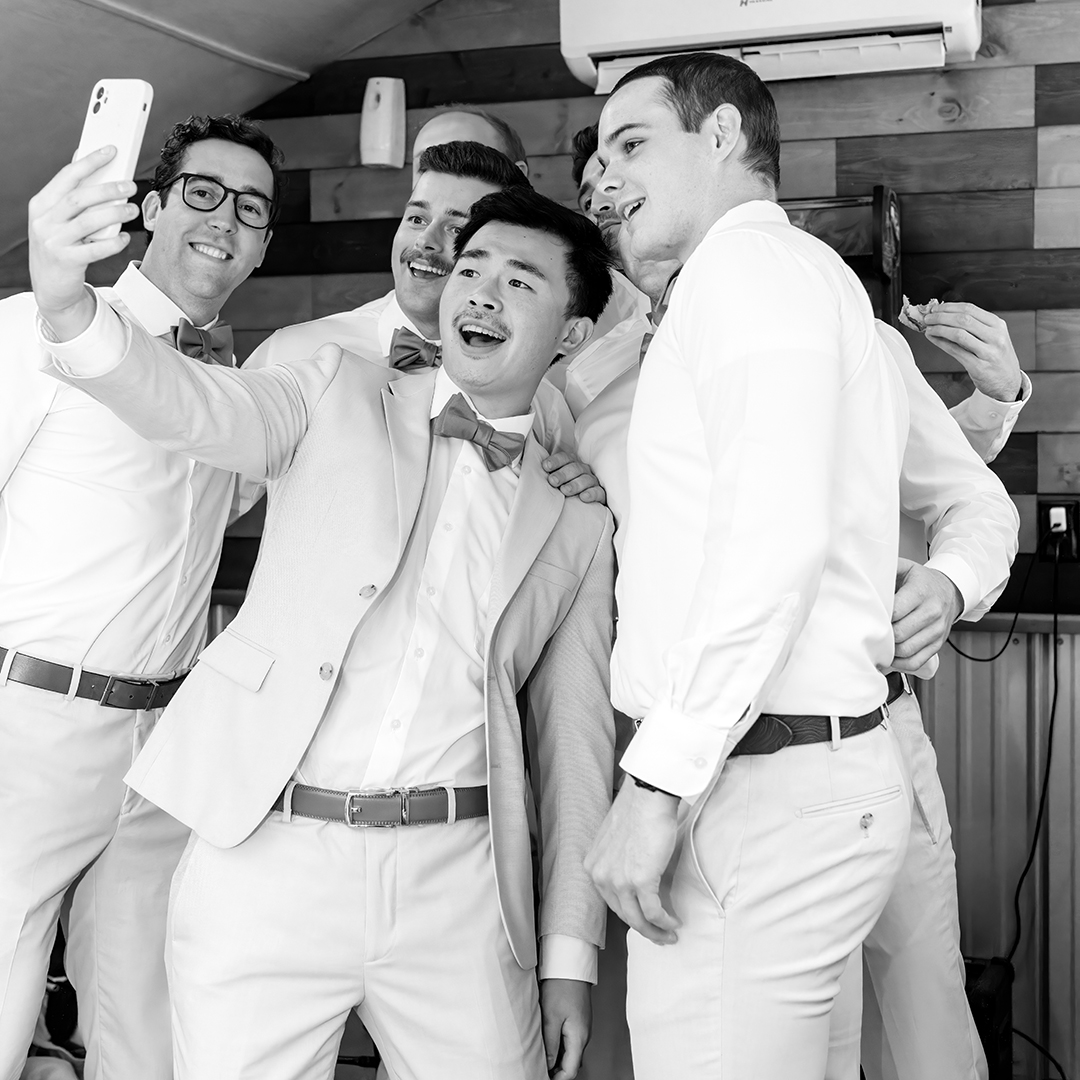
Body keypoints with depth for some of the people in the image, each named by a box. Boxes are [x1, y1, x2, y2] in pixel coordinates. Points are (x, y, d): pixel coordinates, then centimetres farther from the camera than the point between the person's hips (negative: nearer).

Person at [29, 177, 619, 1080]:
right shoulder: (339, 399, 7)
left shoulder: (580, 515, 10)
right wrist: (68, 304, -32)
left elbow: (576, 735, 10)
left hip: (456, 880, 2)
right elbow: (189, 404, -11)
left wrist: (571, 957, 8)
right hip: (267, 852, -1)